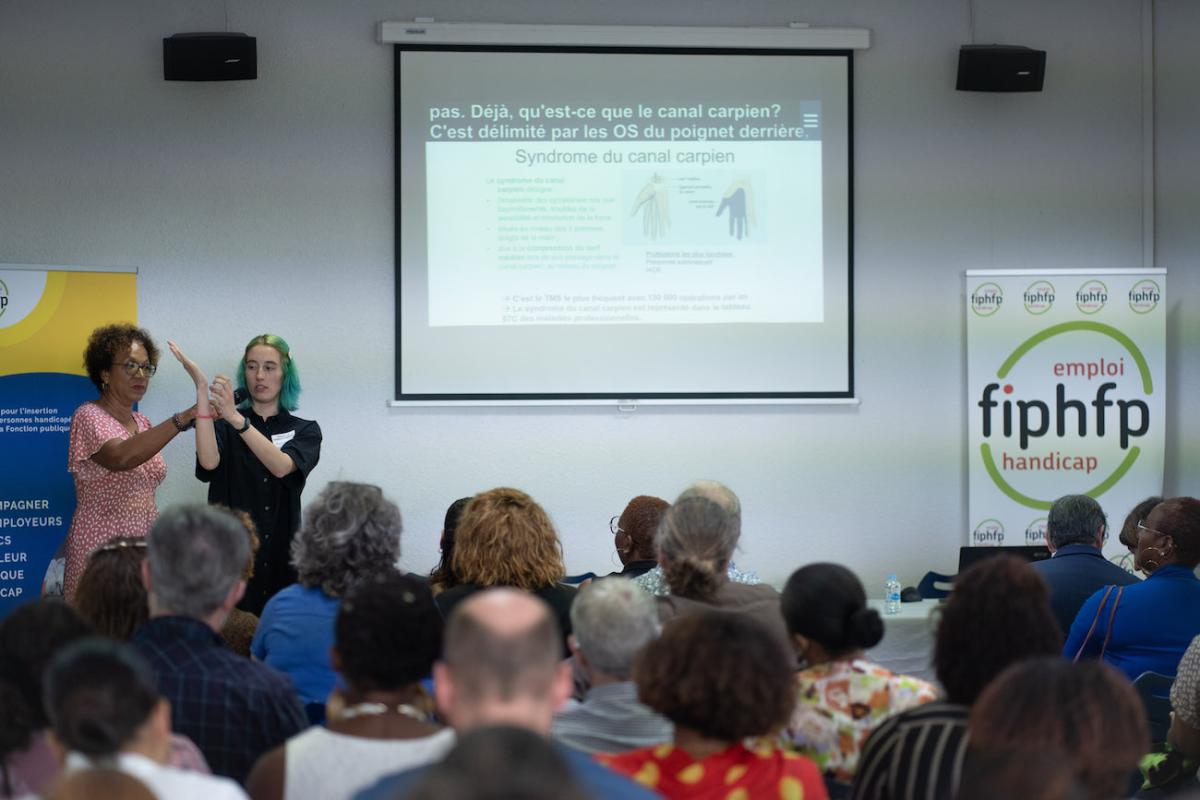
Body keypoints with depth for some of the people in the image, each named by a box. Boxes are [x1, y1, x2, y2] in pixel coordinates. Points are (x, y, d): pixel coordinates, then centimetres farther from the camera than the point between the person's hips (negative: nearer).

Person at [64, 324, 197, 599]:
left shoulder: (143, 424, 15)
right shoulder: (88, 416, -8)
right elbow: (120, 457, -29)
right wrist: (183, 418, -35)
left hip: (145, 546, 7)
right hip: (100, 549, -7)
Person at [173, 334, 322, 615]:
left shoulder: (305, 431, 7)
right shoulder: (224, 426, 7)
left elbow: (282, 466, -15)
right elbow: (209, 463, -16)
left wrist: (237, 419, -28)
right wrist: (202, 389, -23)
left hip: (282, 558, 0)